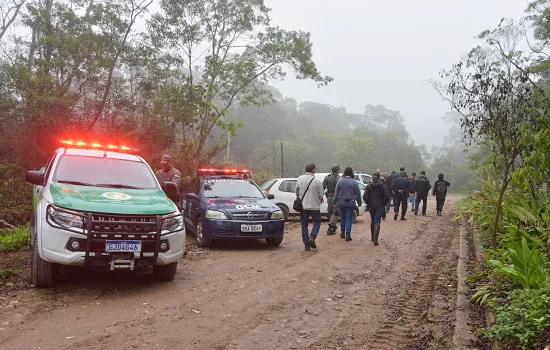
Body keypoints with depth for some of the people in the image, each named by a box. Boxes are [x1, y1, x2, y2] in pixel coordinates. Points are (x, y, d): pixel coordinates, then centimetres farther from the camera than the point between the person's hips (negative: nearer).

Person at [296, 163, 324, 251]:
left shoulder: (299, 179, -2)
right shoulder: (317, 181, -12)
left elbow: (297, 192, 4)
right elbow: (321, 194, -6)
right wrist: (320, 199, 16)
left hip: (303, 206, 3)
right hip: (314, 206, -3)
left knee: (304, 225, 10)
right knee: (317, 222, 16)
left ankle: (307, 245, 10)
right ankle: (312, 237, -5)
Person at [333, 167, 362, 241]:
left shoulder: (340, 180, -4)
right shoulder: (354, 182, -6)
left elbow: (336, 192, -2)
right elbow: (358, 194, -1)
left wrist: (335, 201, 4)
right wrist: (359, 203, 11)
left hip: (341, 202, 1)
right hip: (351, 202, -1)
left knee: (342, 218, 15)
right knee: (349, 219, 2)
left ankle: (342, 233, 25)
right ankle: (348, 235, -2)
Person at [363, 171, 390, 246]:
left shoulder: (368, 186, -4)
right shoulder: (383, 186, -7)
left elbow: (365, 197, -10)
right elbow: (387, 197, -12)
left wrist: (369, 203, 4)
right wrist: (383, 204, 3)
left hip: (371, 206, 2)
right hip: (380, 207, -2)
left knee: (373, 221, 19)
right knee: (377, 222, -2)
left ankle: (373, 237, 31)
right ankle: (375, 239, -13)